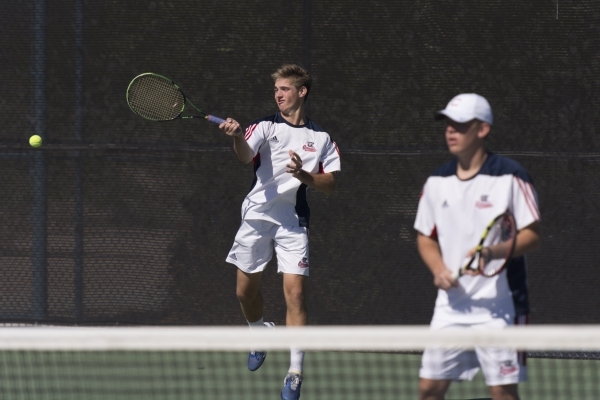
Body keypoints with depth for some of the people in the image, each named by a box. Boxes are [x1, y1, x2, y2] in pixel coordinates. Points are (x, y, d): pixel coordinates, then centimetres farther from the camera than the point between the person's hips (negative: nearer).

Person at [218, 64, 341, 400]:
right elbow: (246, 157, -19)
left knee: (295, 292, -11)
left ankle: (296, 372, -9)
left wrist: (303, 174, -17)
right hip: (258, 216, 1)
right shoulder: (265, 127, 2)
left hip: (293, 221, -1)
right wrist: (237, 137, -41)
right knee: (246, 290, 8)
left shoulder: (321, 138, 5)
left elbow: (331, 185, 2)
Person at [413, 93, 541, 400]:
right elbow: (425, 237, 18)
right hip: (452, 303, 5)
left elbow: (532, 236, -8)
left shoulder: (510, 176, -6)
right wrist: (438, 269, -3)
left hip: (498, 304, -5)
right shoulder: (437, 182, 10)